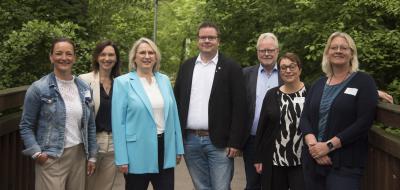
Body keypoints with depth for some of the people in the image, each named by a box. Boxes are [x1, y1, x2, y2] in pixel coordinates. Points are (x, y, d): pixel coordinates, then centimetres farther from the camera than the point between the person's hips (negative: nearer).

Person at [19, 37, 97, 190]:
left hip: (78, 155, 5)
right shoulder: (38, 88, -6)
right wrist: (36, 152, -14)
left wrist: (92, 155, 12)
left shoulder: (84, 88, 8)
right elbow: (26, 126, -3)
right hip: (51, 158, -4)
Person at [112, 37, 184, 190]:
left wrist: (178, 148, 9)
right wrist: (122, 158, -12)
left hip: (165, 150, 4)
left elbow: (173, 114, 11)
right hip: (138, 153, -4)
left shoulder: (164, 80, 8)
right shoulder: (123, 82, -5)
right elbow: (118, 122, -8)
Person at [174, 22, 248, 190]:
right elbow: (177, 102, 11)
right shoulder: (186, 67, 10)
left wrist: (235, 142, -11)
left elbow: (239, 107, -6)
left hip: (219, 142, -3)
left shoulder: (231, 68, -2)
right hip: (190, 140, 4)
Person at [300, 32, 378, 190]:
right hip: (312, 160, 5)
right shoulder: (319, 84, 13)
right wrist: (313, 144, -13)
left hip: (345, 164, -4)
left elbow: (364, 122, -12)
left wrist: (329, 145, -16)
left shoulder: (364, 82, -2)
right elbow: (305, 118, 6)